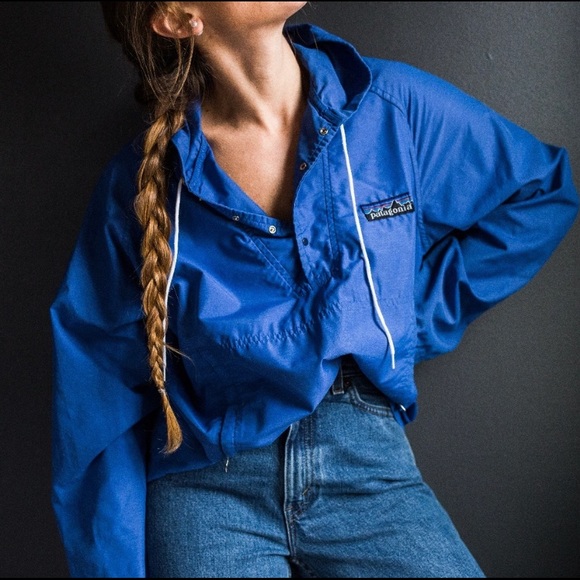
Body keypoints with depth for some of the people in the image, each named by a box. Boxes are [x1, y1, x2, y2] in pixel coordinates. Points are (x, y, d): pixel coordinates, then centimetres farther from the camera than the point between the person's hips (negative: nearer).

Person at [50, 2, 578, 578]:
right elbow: (105, 398, -1)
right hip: (207, 484, -1)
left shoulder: (397, 107, -5)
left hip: (370, 469, 2)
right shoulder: (139, 185, -7)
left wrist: (420, 318, 3)